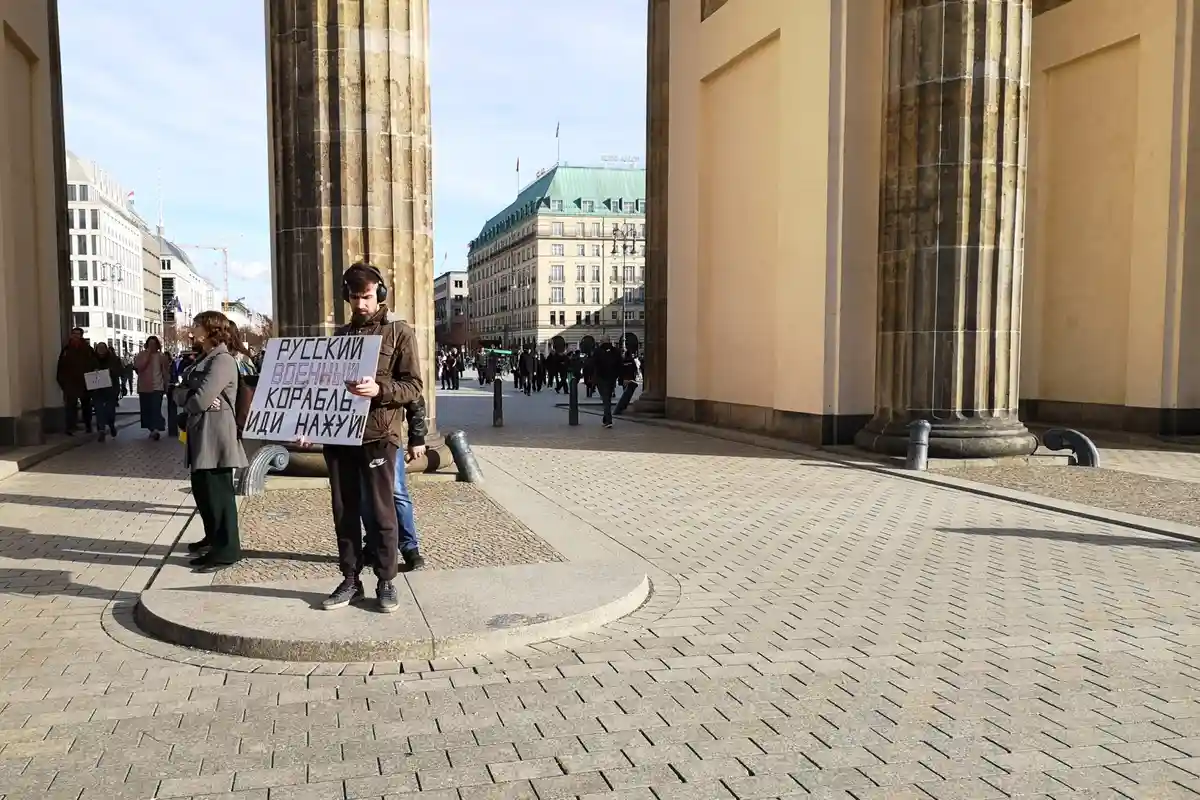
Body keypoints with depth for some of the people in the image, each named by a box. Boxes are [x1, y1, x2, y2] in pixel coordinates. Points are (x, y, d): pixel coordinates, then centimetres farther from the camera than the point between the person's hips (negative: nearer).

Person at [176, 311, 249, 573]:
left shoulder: (223, 360, -16)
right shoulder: (201, 360, 16)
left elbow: (200, 400, -22)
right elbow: (179, 393, 9)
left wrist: (189, 400, 0)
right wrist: (192, 398, -13)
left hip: (215, 437, -9)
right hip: (199, 436, 9)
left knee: (218, 492, -3)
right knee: (202, 490, 17)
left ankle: (226, 549, 5)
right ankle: (213, 537, 32)